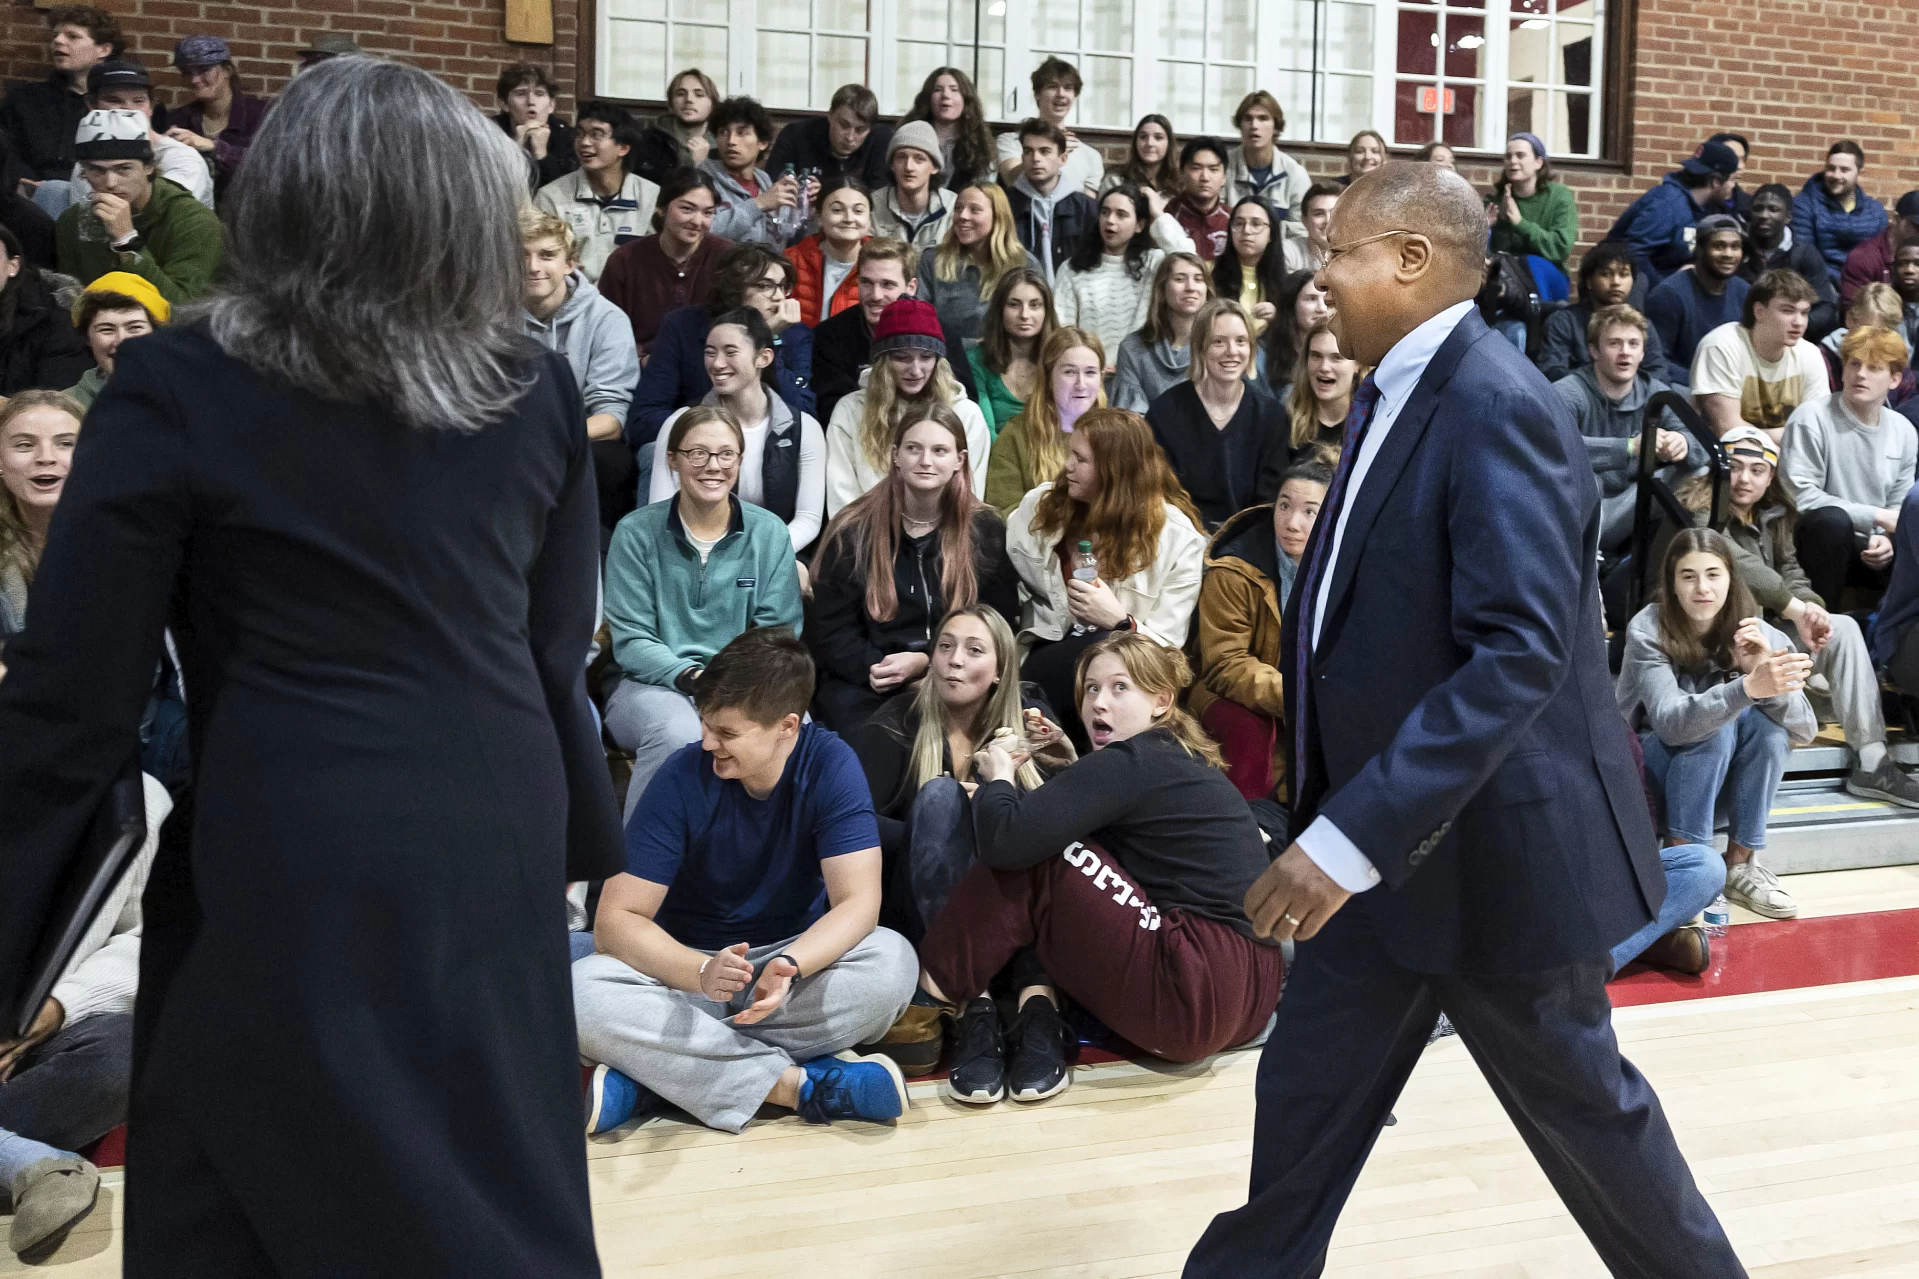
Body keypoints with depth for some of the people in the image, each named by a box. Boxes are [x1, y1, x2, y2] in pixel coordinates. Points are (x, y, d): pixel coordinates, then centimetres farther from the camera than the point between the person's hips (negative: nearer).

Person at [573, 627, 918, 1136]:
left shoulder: (830, 764, -15)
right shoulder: (684, 777, -17)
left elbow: (858, 902, -21)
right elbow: (615, 921, -19)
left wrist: (788, 966, -41)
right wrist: (702, 972, -39)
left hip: (799, 959, 1)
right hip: (689, 964, -1)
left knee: (892, 962, -31)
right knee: (584, 993, -30)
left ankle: (657, 1077, -27)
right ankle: (796, 1085, -29)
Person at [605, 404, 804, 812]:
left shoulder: (769, 533, 7)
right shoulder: (636, 532, 0)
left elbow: (780, 633, 4)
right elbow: (629, 640, -4)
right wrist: (692, 676, -22)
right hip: (651, 683, -1)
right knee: (679, 734, -37)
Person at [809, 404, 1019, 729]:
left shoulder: (986, 531, 6)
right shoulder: (853, 530, 3)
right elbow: (831, 629, 2)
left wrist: (926, 662, -12)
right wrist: (875, 669, -18)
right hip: (865, 681, -1)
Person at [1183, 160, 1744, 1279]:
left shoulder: (1495, 406, -21)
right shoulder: (1401, 393, 8)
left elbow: (1519, 653, -30)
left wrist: (1353, 834, -34)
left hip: (1491, 844, -8)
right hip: (1382, 839, 8)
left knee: (1580, 1102, 13)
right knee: (1306, 1098, 13)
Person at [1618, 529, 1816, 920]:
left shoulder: (1754, 633, -12)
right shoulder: (1649, 630, -21)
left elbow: (1804, 730, -20)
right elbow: (1671, 723, -36)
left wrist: (1763, 670, -37)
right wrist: (1748, 688, -52)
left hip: (1725, 771, 4)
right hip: (1647, 763, -4)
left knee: (1765, 721, -25)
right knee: (1716, 725, -31)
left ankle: (1740, 866, -16)